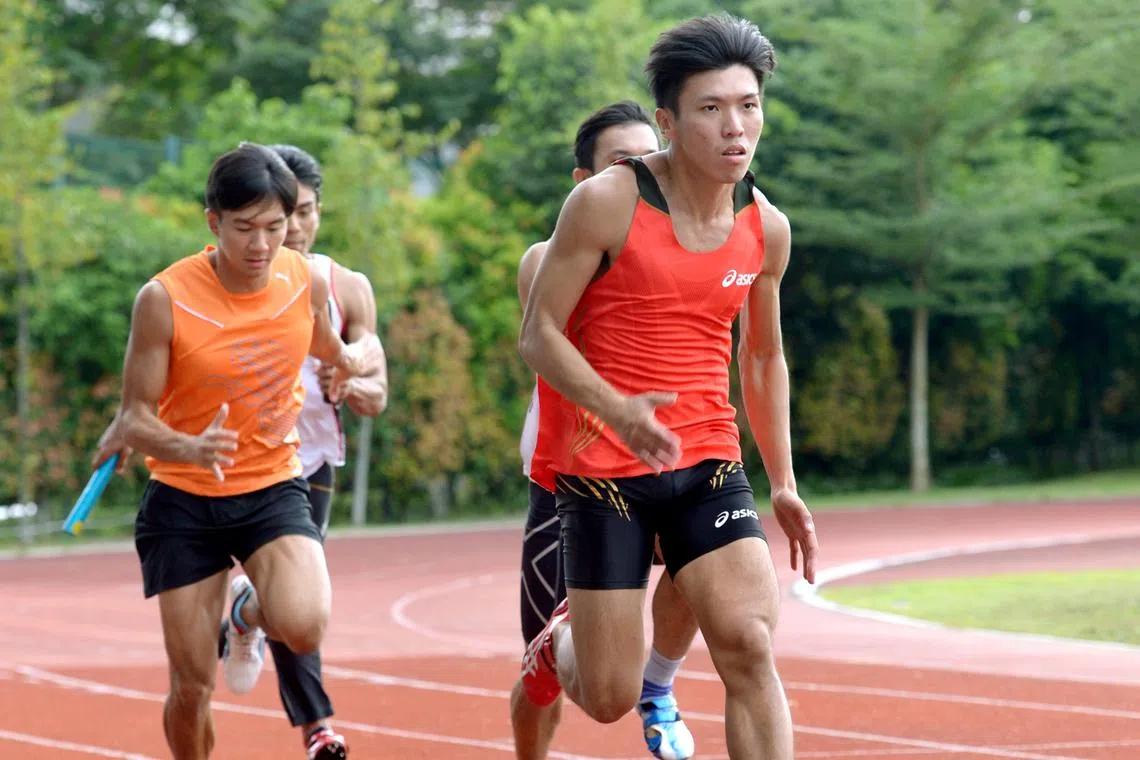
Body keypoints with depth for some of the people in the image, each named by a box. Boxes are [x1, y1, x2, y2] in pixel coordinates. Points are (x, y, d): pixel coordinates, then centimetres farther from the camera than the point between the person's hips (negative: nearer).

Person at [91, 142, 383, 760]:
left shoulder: (308, 281, -6)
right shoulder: (165, 299, -17)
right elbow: (134, 419, -14)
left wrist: (354, 358, 5)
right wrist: (190, 448, -31)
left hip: (274, 488, 2)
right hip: (183, 500, -2)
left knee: (302, 627, -25)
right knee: (192, 685, -3)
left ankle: (249, 611, 13)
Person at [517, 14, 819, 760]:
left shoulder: (767, 229, 4)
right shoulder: (606, 203, -12)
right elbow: (538, 334, -10)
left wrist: (783, 483, 17)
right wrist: (617, 409, -26)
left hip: (710, 462, 3)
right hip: (605, 467, -3)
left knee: (751, 646, -18)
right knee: (609, 699, 1)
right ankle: (559, 641, 38)